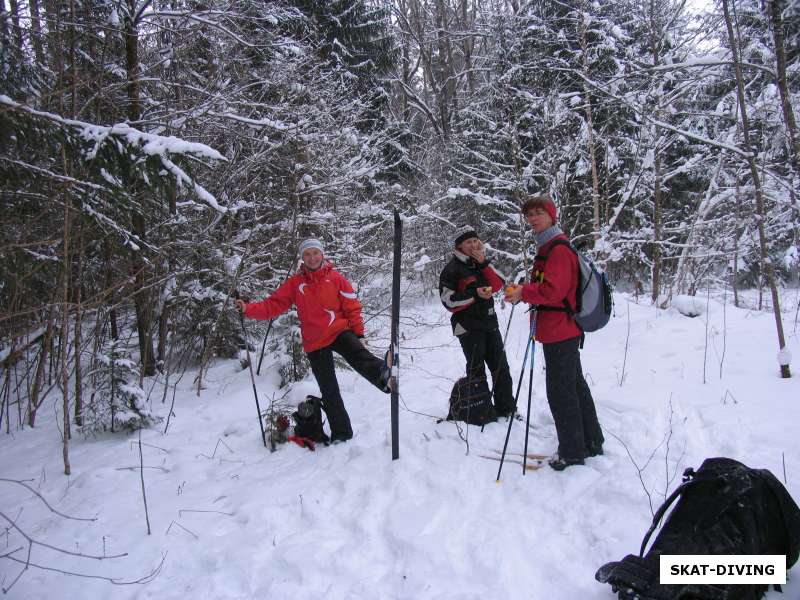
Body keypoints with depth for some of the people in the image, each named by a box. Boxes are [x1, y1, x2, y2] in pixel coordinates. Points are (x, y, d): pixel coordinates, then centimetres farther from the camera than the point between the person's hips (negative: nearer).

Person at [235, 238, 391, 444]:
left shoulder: (335, 278, -2)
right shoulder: (295, 283, 2)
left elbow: (352, 307, -1)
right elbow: (273, 305, 0)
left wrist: (359, 334, -4)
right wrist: (248, 309, -14)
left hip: (339, 331, -2)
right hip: (315, 343, 2)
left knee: (358, 355, -37)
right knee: (328, 392, 7)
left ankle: (383, 374, -62)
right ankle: (341, 433, 16)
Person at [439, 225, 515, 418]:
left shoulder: (481, 263, 13)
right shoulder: (452, 269, -6)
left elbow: (497, 284, 2)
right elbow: (449, 301, -13)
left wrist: (483, 263, -8)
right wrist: (475, 294, -21)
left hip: (489, 323, 6)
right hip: (468, 327, -6)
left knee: (501, 366, 9)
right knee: (476, 370, -4)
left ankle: (506, 408, 20)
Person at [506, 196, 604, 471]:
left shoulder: (559, 249, -16)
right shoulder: (547, 247, 16)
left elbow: (553, 290, -24)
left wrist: (524, 292, -13)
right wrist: (523, 291, 7)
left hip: (559, 332, -11)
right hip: (564, 330, 11)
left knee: (560, 391, -2)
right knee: (575, 385, 18)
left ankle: (572, 452, 10)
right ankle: (591, 442, 31)